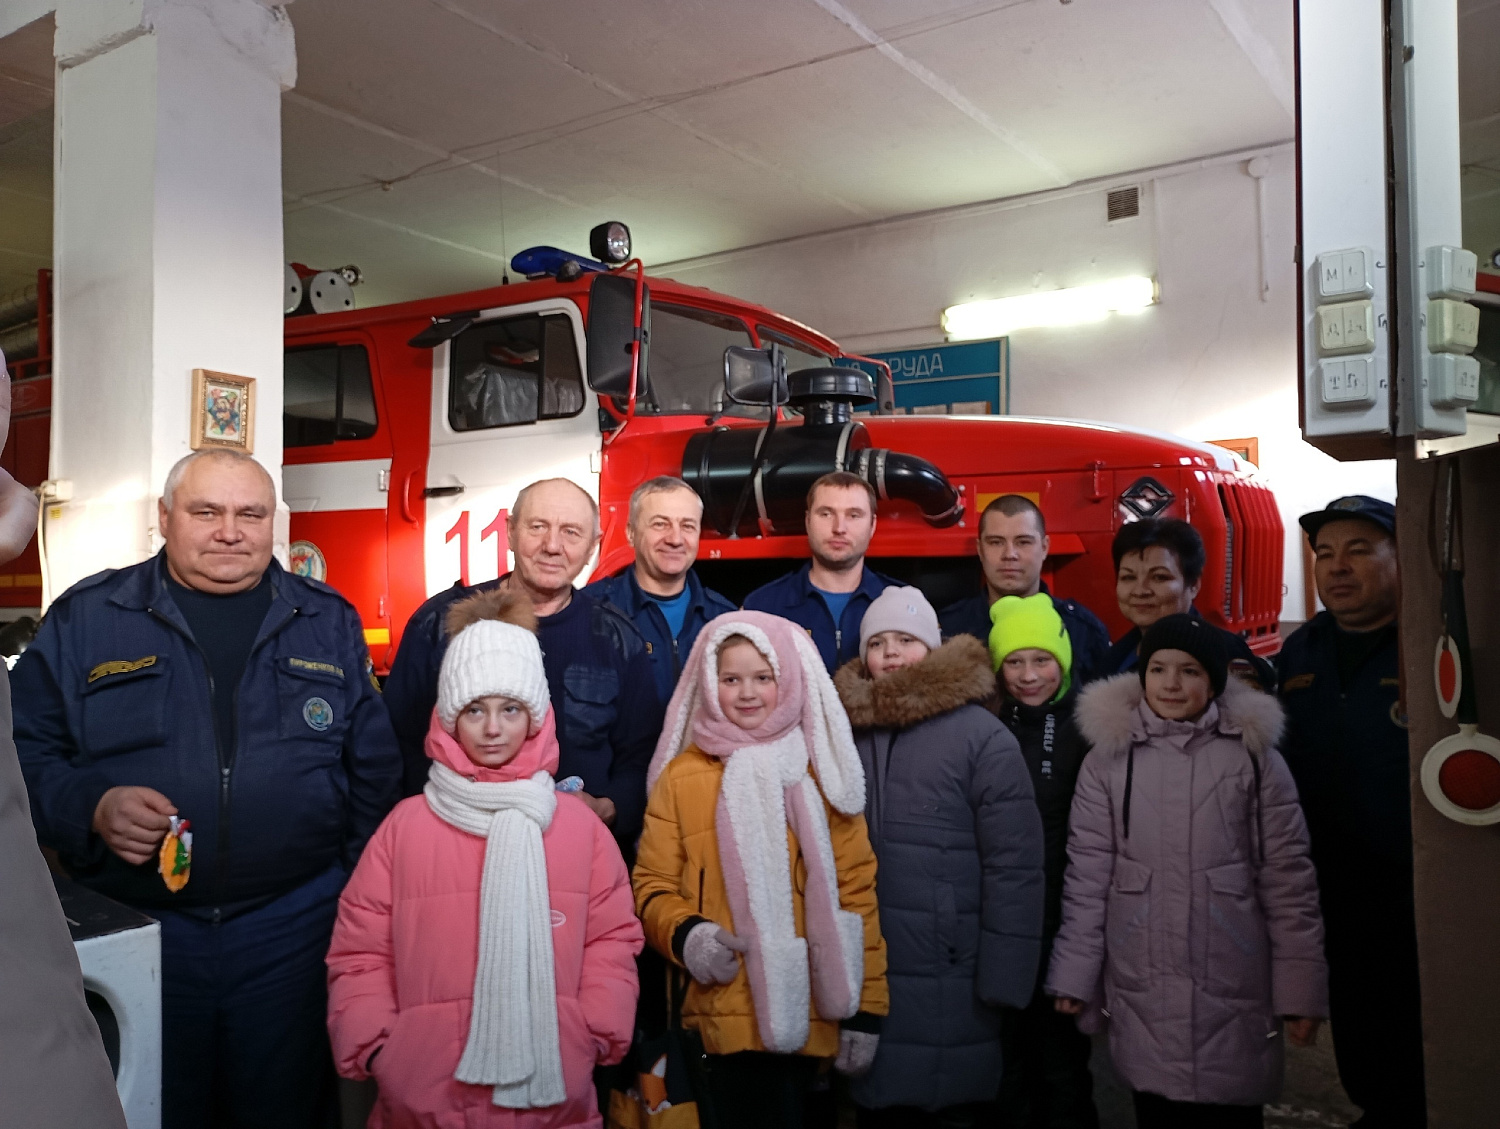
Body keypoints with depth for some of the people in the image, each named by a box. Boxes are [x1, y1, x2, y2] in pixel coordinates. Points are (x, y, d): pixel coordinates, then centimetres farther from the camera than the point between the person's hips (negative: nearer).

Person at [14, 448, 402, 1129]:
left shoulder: (328, 621, 6)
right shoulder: (84, 619, 3)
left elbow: (374, 769, 8)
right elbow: (28, 753, 3)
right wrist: (91, 808, -16)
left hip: (293, 926, 1)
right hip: (134, 926, 0)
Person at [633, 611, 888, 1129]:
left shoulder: (822, 774, 6)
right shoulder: (681, 777, 3)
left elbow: (856, 893, 5)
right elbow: (652, 886, 6)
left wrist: (866, 1009, 1)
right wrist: (683, 933, -15)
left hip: (812, 1018, 1)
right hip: (729, 1017, -1)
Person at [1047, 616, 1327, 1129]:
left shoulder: (1254, 757, 0)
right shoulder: (1107, 759, 1)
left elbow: (1288, 880, 0)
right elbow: (1086, 878, 1)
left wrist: (1300, 990, -2)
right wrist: (1074, 976, -1)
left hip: (1234, 993, 0)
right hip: (1141, 993, 1)